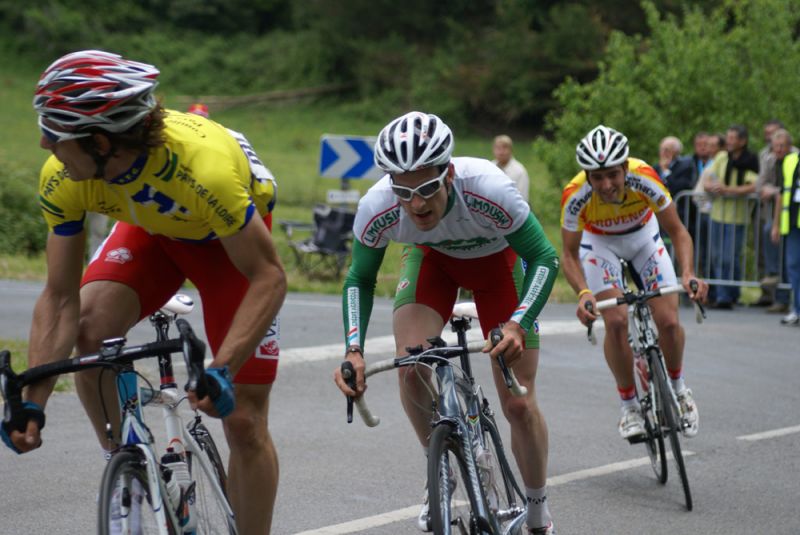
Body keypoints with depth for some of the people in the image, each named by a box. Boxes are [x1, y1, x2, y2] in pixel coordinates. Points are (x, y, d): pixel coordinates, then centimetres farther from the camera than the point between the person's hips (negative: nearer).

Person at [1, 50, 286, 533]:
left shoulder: (204, 170, -43)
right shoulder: (63, 180, -28)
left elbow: (269, 278, -35)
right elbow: (60, 299, -22)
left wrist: (222, 369, -46)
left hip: (230, 236, -3)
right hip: (151, 229, 3)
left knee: (244, 421, -6)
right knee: (91, 328, -27)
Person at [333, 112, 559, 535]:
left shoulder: (488, 189, -42)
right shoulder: (377, 207, -34)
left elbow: (544, 259, -30)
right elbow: (359, 279, -15)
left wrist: (516, 324, -47)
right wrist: (353, 350, -31)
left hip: (497, 260, -1)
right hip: (432, 258, 2)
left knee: (519, 404, -5)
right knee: (411, 368, -25)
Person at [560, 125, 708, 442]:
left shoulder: (644, 179, -35)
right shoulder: (576, 196, -34)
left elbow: (677, 231, -25)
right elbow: (569, 254, -23)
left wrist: (688, 273, -42)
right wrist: (583, 293, -41)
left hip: (644, 238, 1)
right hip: (599, 244, -1)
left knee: (668, 321, -12)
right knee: (616, 322, -20)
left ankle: (678, 388, 18)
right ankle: (629, 406, -2)